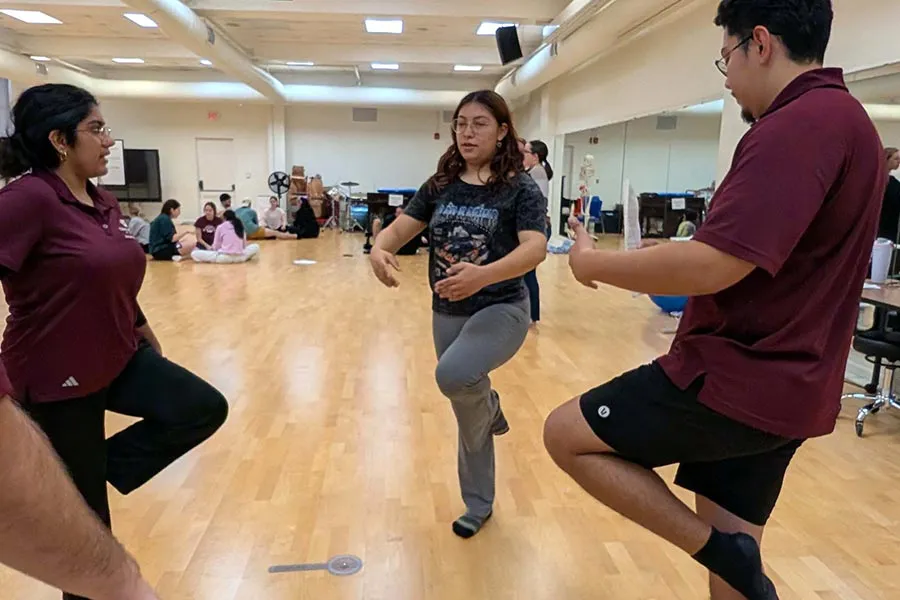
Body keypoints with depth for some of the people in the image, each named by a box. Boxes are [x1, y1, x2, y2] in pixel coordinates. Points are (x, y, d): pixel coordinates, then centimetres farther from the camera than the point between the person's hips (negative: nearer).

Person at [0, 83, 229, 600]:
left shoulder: (105, 203, 4)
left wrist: (147, 337, 22)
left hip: (118, 357, 7)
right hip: (57, 377, -7)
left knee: (206, 408, -1)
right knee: (84, 509, 8)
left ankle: (99, 465, 15)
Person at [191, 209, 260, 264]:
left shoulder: (220, 227, 4)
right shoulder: (240, 226, 13)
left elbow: (216, 246, 7)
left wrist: (212, 249, 31)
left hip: (224, 257, -4)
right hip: (240, 258, 4)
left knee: (194, 254, 6)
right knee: (256, 247, 31)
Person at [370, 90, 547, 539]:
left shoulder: (520, 189, -11)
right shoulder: (439, 186, 3)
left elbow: (535, 248, -24)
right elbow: (400, 228, -1)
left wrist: (484, 274, -42)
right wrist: (379, 249, -25)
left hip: (502, 309, -5)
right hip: (447, 313, 5)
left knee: (453, 376, -33)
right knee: (466, 416, 15)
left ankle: (490, 405, 5)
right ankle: (478, 505, 36)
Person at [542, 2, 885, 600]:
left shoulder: (797, 126, -19)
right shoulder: (843, 118, 14)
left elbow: (711, 266, -28)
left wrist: (593, 262, -13)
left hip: (735, 380, -10)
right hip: (782, 383, 10)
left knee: (566, 433, -1)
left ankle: (721, 551, 0)